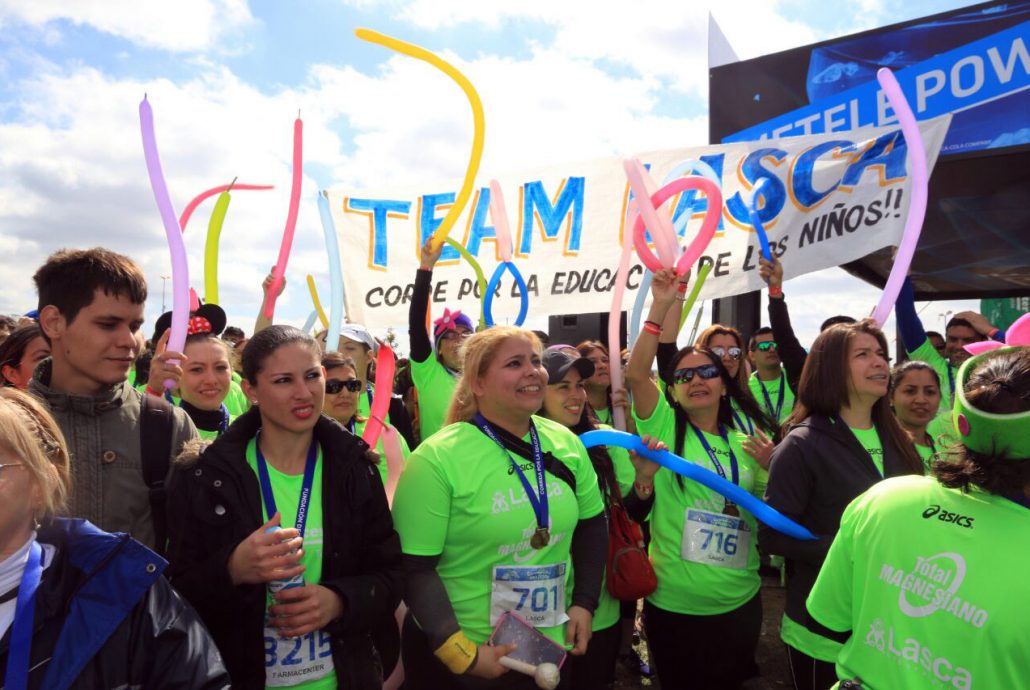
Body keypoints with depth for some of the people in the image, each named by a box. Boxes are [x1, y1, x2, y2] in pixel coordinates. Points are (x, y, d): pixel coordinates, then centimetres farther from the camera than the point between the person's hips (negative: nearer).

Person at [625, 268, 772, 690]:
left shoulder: (745, 441, 5)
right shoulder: (664, 428, -6)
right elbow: (635, 373, -21)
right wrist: (661, 306, -26)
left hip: (740, 602, 4)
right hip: (675, 604, -3)